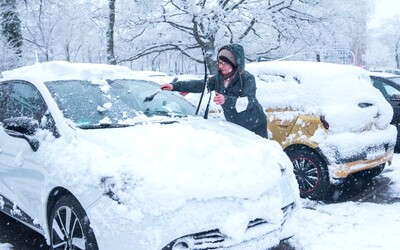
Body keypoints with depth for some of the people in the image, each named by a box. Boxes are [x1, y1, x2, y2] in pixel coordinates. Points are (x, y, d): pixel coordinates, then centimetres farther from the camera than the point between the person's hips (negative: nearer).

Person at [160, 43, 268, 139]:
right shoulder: (218, 78, -4)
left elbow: (249, 101, -31)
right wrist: (175, 86, -8)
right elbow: (201, 85, -1)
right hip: (234, 125, 4)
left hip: (256, 125, -4)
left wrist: (226, 100, -46)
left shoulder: (247, 78, -19)